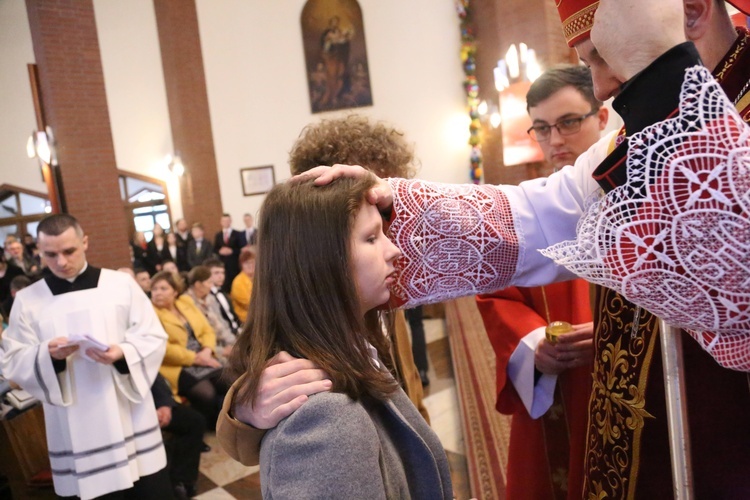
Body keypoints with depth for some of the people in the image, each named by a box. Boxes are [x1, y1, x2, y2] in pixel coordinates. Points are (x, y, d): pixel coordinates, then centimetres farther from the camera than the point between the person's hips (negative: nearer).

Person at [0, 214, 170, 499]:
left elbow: (154, 338, -1)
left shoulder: (121, 284, 0)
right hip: (75, 433, 1)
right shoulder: (27, 300, 4)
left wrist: (123, 354, -20)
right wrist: (47, 356, -17)